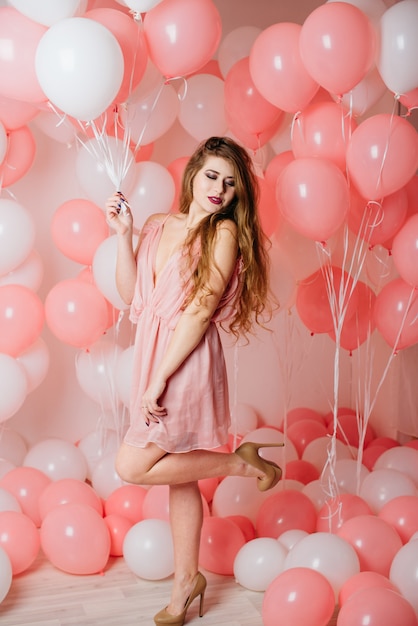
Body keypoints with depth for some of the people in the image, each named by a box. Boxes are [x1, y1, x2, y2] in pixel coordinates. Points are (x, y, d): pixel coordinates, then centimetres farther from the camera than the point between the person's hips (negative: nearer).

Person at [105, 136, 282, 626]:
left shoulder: (224, 232, -9)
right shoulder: (158, 226, 10)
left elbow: (201, 310, -15)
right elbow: (130, 295, 8)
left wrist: (160, 379, -17)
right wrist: (123, 233, 0)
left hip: (188, 361, -6)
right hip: (153, 354, 6)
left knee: (132, 466, -4)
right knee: (177, 475, 15)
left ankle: (241, 462, 10)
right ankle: (186, 578, 31)